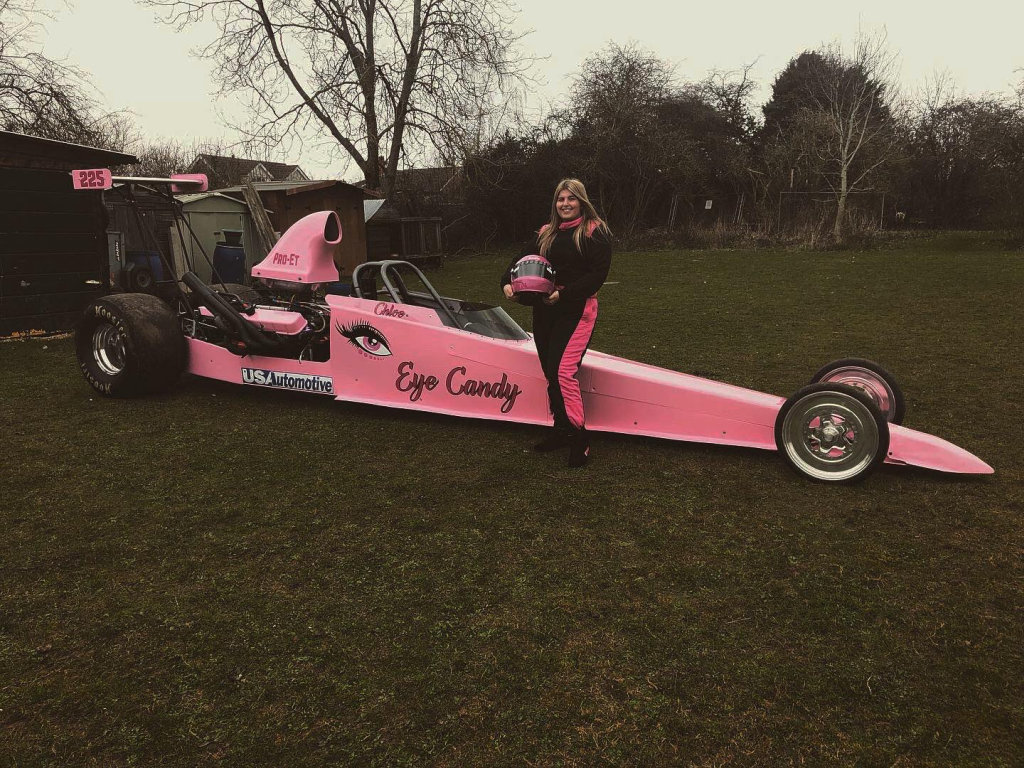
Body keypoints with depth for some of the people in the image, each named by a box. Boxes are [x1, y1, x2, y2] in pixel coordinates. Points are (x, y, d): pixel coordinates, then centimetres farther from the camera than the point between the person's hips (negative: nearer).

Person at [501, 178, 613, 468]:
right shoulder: (546, 233, 15)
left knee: (563, 371, -17)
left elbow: (598, 274, -12)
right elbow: (522, 259, 9)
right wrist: (507, 282, -12)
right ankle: (561, 430, 23)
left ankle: (579, 438, -6)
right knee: (550, 373, 9)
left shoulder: (595, 231, -2)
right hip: (544, 310, 6)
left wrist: (563, 294, -21)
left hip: (577, 310, -6)